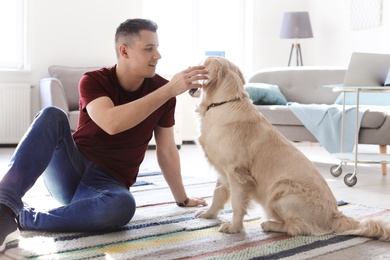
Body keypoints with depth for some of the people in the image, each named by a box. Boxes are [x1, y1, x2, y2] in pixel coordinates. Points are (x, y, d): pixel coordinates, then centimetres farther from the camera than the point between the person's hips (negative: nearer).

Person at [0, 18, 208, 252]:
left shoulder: (162, 88, -2)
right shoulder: (94, 81, -9)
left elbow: (167, 151, 6)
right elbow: (112, 123, -31)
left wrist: (182, 198, 12)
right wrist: (169, 90, -32)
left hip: (108, 183, 1)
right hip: (70, 171, 0)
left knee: (123, 205, -38)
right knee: (52, 116, -29)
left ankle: (21, 218, -26)